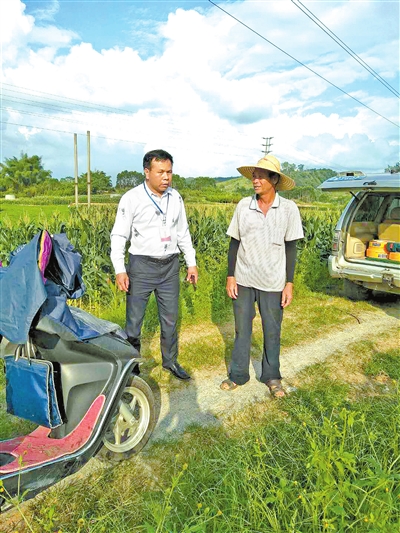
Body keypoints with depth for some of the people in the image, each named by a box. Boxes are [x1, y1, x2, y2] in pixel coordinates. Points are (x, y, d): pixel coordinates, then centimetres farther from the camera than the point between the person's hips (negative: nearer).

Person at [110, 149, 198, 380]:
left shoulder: (175, 197, 5)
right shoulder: (132, 199, -9)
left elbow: (183, 233, 13)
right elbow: (119, 235, -7)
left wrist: (192, 262, 11)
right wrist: (120, 270, -15)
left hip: (170, 265, 4)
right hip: (142, 265, -4)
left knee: (170, 318, 14)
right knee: (134, 319, 4)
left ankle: (171, 361, 32)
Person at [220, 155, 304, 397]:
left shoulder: (289, 209, -5)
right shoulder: (244, 205, -3)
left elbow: (291, 248, -1)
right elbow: (234, 243, 3)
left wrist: (289, 283, -3)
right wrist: (230, 276, 0)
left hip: (273, 282, -1)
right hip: (244, 279, 1)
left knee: (272, 332, 11)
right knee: (242, 329, 11)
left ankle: (272, 376, 30)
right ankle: (238, 375, 28)